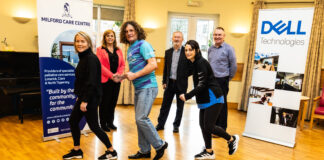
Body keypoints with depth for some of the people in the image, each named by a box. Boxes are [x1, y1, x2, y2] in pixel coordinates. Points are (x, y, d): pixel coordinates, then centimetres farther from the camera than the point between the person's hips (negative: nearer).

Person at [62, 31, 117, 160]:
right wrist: (79, 96, 17)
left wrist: (85, 100, -22)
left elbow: (92, 82, -23)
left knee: (93, 126, -1)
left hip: (90, 98, -9)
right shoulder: (83, 58, 11)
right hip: (83, 97, 10)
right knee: (73, 121, 15)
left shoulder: (91, 58, -17)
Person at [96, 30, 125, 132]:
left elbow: (122, 64, 9)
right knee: (104, 102, 2)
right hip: (105, 80, -4)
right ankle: (103, 124, 15)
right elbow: (100, 65, -8)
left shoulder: (118, 50, 14)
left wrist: (118, 74, -10)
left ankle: (110, 122, 24)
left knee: (113, 102, 10)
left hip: (116, 81, 4)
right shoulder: (100, 50, 2)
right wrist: (111, 75, -16)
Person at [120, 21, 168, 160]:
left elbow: (153, 64, -19)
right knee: (139, 120, 11)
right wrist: (127, 75, 5)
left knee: (141, 118, -12)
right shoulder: (130, 49, 19)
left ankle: (159, 145, 7)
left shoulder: (143, 44, -8)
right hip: (138, 88, 9)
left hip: (147, 87, -9)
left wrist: (134, 75, -16)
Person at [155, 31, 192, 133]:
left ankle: (176, 125, 23)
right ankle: (160, 124, 21)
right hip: (170, 83, 3)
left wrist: (185, 76, -11)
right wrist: (164, 81, 8)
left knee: (180, 106, 9)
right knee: (165, 105, 10)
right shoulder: (168, 52, 8)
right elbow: (165, 68, 11)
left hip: (181, 84, -3)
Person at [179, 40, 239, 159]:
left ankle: (232, 139, 18)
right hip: (205, 99, 9)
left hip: (213, 98, -9)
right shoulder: (195, 63, 13)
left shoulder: (201, 62, -15)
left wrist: (187, 96, -24)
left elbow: (202, 85, -20)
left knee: (209, 127, -6)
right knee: (203, 125, 9)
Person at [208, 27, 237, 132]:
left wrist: (228, 78, 1)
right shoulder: (210, 49, 11)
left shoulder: (228, 48, -6)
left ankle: (221, 129, 13)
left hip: (222, 81, -6)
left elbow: (233, 65, -4)